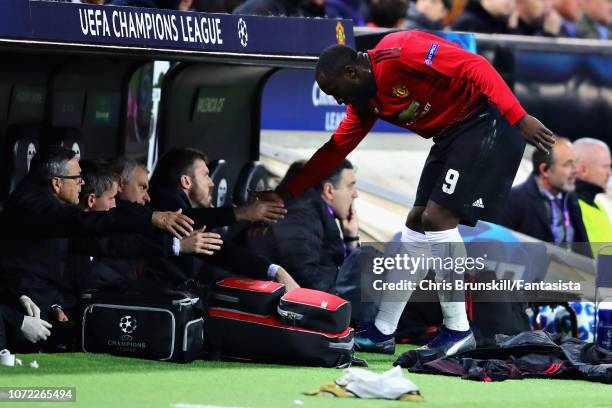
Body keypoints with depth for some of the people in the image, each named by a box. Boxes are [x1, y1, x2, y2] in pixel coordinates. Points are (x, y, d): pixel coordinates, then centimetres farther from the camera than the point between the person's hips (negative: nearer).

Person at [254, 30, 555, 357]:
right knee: (417, 224, 10)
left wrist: (519, 118, -30)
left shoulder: (399, 53, -20)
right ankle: (382, 332, 17)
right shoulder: (365, 100, 9)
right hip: (451, 135, 10)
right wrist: (286, 194, 13)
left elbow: (475, 67, -25)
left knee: (437, 218, -15)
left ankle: (458, 330, -6)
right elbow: (335, 149, 16)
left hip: (487, 123, -10)